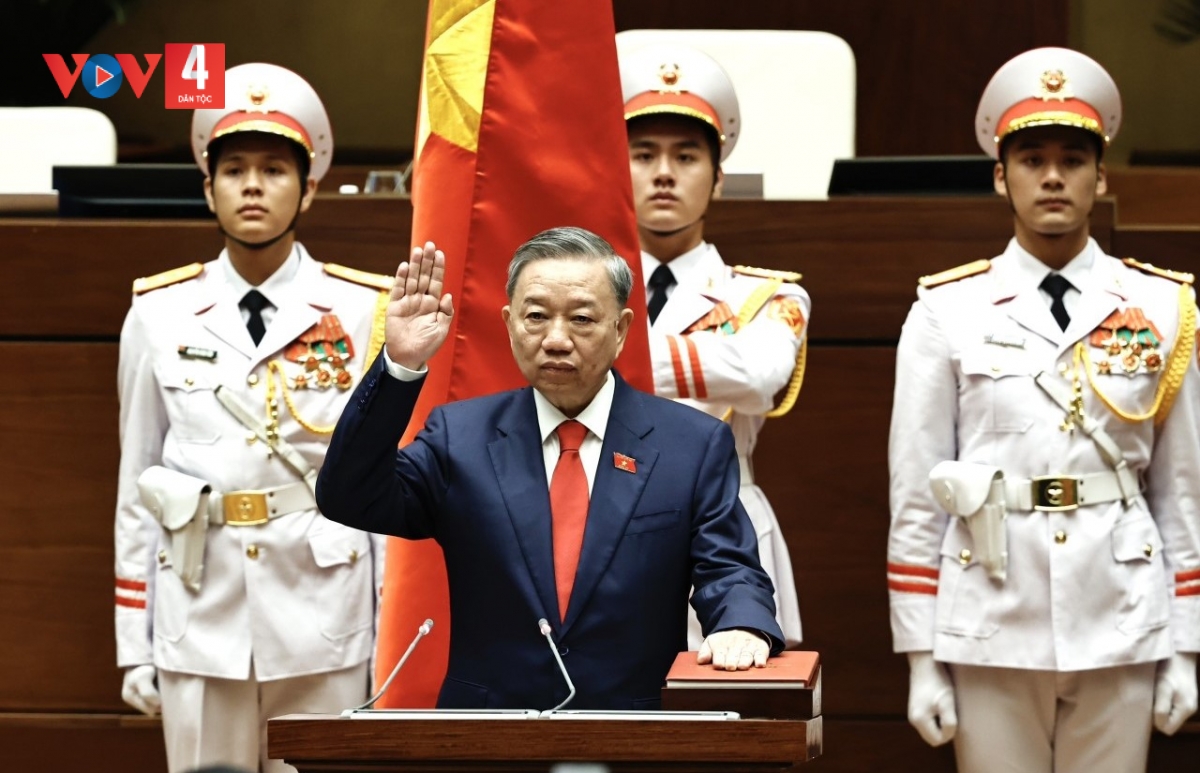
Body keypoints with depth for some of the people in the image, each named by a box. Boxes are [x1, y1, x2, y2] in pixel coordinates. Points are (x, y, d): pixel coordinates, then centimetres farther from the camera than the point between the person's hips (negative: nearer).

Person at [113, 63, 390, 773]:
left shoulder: (365, 314, 2)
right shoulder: (160, 315, 6)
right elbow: (136, 485, 9)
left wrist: (395, 642, 2)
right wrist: (134, 648, 7)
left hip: (325, 629, -1)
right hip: (200, 626, 1)